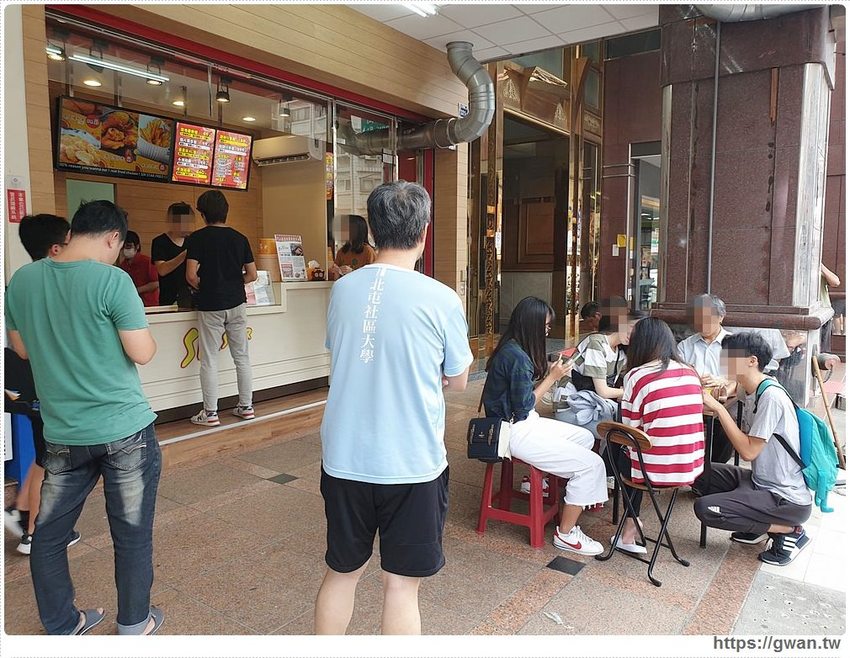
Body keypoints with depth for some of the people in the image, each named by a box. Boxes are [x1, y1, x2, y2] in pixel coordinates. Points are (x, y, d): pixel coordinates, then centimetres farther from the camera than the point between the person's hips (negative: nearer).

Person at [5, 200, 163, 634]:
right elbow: (142, 353, -15)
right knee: (132, 535, 12)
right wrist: (146, 338, 5)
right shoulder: (112, 280, -15)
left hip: (62, 433, 5)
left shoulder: (22, 280, 1)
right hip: (125, 430, -4)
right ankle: (133, 626, 28)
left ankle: (60, 628, 36)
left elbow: (22, 349, 13)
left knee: (48, 534, 21)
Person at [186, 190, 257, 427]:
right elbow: (252, 274, 4)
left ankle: (210, 413, 8)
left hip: (210, 305, -3)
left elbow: (191, 276, -13)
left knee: (209, 360, 3)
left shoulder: (197, 238, -7)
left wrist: (203, 288, 6)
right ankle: (246, 406, 18)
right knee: (241, 356, 11)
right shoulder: (240, 238, 4)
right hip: (236, 303, 4)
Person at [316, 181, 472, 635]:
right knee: (401, 585, 12)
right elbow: (457, 382, 0)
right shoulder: (442, 300, -13)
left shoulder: (342, 290, -2)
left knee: (341, 572, 22)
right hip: (411, 465, -3)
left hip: (345, 460, 4)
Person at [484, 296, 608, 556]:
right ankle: (565, 534, 0)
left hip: (523, 423, 10)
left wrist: (549, 373, 3)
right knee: (592, 464, -10)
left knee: (585, 437, 16)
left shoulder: (511, 350, 7)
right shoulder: (516, 356, -22)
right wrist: (551, 378, -10)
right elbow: (523, 405, -18)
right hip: (515, 433, -10)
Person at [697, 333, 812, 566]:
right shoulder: (753, 392, 5)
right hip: (761, 482, 9)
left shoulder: (771, 397, -23)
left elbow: (749, 451, -24)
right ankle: (759, 527, 13)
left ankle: (789, 531, -2)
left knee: (704, 508, -18)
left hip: (788, 501, -9)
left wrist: (718, 408, -22)